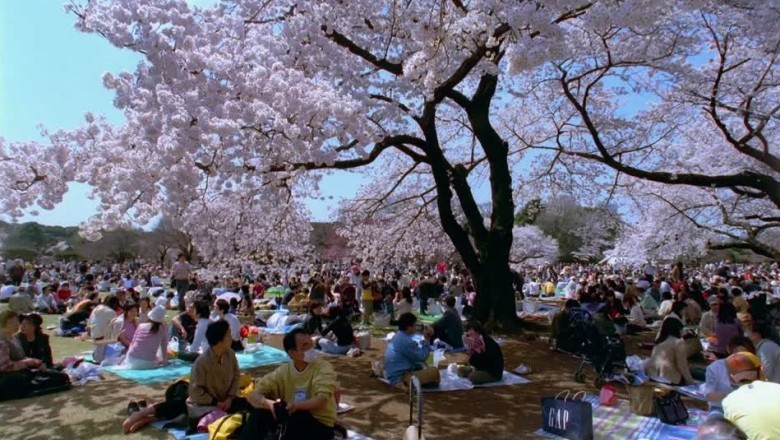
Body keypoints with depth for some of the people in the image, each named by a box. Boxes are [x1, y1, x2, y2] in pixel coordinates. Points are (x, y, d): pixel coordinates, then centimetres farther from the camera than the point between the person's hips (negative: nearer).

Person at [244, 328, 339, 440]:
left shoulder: (324, 368, -13)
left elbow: (321, 401, -26)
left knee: (297, 416, -34)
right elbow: (253, 395, -11)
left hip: (320, 426, -3)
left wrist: (296, 406, -44)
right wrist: (269, 404, -33)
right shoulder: (283, 372, -3)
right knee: (260, 414, -19)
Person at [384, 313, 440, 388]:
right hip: (401, 378, -10)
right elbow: (422, 357, -12)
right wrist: (427, 340, -5)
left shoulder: (398, 336, 11)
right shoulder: (406, 341, -19)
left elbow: (417, 355, 14)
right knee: (434, 371, -18)